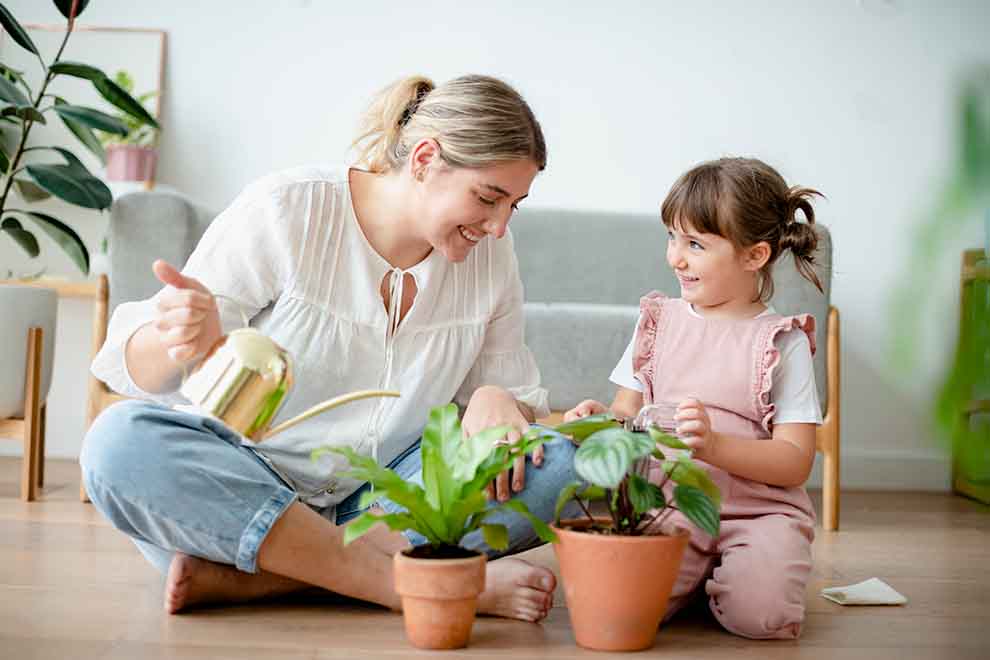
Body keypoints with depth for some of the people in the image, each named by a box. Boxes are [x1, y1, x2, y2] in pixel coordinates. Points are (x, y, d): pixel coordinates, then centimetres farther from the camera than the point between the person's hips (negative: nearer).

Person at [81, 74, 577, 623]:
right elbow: (135, 370, -11)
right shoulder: (283, 212, -13)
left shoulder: (489, 255, 0)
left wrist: (494, 402, -17)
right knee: (121, 441, -32)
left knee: (555, 464, -19)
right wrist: (181, 338, -36)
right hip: (228, 492, -3)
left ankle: (241, 579, -25)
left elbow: (516, 395, 8)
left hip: (371, 506, 3)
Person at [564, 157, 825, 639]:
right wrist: (600, 421, -11)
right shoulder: (660, 321, 11)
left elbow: (795, 462, -7)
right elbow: (627, 413, 13)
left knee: (759, 612, -27)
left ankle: (722, 573, 8)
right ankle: (693, 568, 8)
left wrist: (713, 445, -23)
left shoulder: (781, 342, -1)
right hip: (668, 504, 2)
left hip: (758, 509, -1)